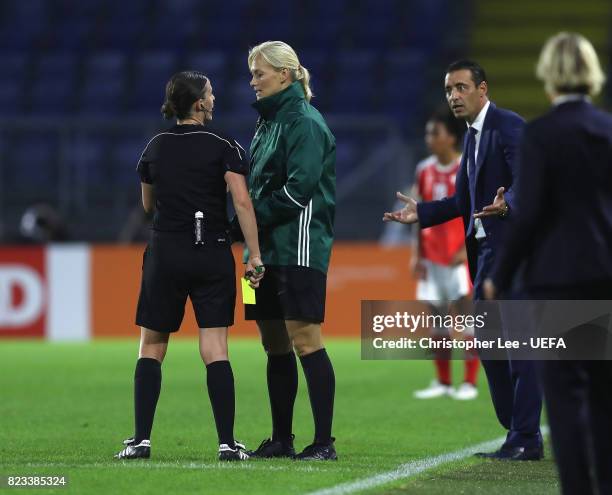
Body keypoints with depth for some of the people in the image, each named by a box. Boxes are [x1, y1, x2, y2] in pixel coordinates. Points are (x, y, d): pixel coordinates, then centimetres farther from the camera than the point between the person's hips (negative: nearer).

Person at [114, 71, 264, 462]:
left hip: (165, 254, 2)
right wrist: (255, 256, -13)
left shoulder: (155, 147, 7)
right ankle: (227, 442, -5)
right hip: (213, 256, -2)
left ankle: (142, 440, 1)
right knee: (216, 350, -1)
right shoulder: (224, 146, -4)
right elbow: (242, 201, -14)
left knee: (151, 348, 8)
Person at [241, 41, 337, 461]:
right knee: (275, 344, 10)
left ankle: (324, 442, -9)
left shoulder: (304, 122, -10)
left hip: (299, 248, -9)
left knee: (305, 340, -10)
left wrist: (255, 216, -11)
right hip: (269, 249, 9)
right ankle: (281, 439, 16)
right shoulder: (269, 122, 18)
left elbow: (299, 187, -18)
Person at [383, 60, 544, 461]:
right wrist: (421, 213, 15)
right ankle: (518, 432, 18)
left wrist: (507, 204, -41)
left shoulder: (509, 126, -10)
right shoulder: (473, 134, 18)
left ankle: (526, 439, -5)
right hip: (486, 249, 10)